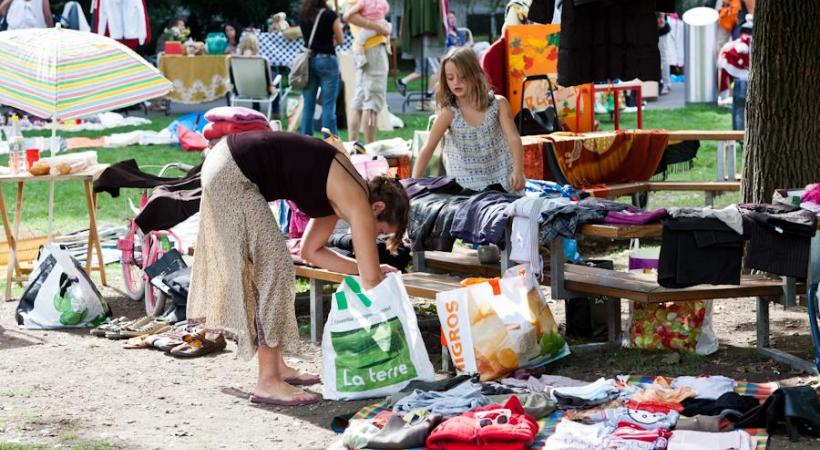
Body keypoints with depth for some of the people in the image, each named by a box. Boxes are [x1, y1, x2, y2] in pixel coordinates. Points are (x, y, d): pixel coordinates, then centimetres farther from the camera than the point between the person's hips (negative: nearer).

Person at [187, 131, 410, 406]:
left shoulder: (339, 194, 14)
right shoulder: (358, 200, -11)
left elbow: (311, 252, 23)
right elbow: (370, 280, -9)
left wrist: (371, 269, 20)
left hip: (225, 164, 10)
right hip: (233, 174, -10)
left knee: (267, 264, 16)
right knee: (274, 267, -7)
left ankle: (275, 366, 25)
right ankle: (268, 383, -5)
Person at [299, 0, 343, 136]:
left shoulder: (302, 16, 7)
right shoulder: (330, 15, -7)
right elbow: (340, 40, 0)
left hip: (308, 60, 5)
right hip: (326, 60, -5)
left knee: (308, 105, 8)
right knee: (328, 105, -3)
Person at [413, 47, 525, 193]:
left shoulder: (498, 104, -7)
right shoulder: (449, 113, -11)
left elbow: (513, 138, -13)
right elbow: (427, 149, -12)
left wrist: (518, 171, -29)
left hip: (501, 183, 1)